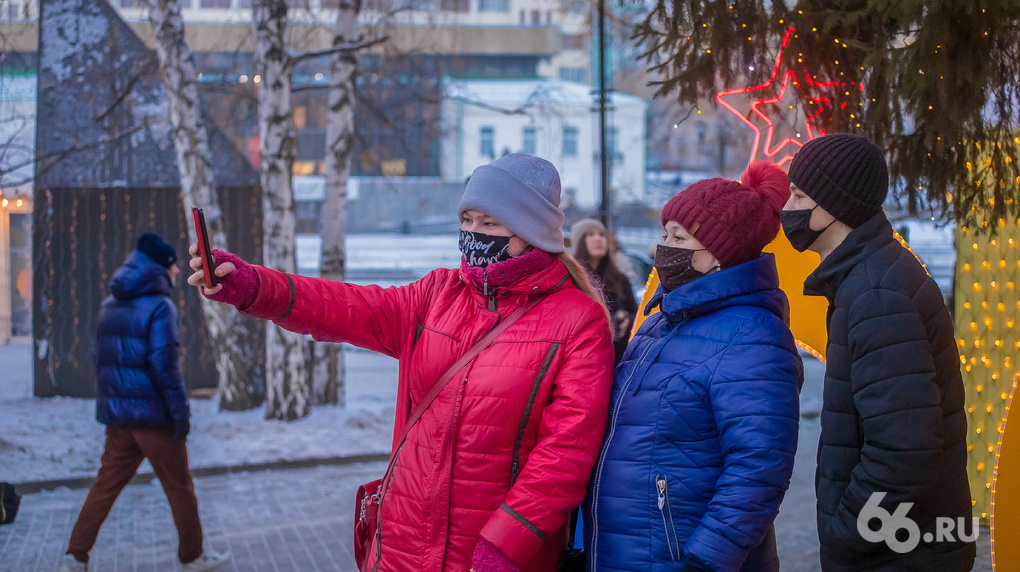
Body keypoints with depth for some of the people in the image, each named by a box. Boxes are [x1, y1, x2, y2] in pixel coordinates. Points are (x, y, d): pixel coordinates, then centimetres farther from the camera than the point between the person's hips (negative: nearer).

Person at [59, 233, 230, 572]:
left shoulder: (110, 305, 12)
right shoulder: (159, 306, -13)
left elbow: (100, 357, 15)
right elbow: (164, 363, -18)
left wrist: (109, 403, 19)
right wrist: (180, 411, -15)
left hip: (116, 414, 7)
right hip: (153, 414, -7)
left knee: (106, 484, 10)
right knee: (179, 487, 6)